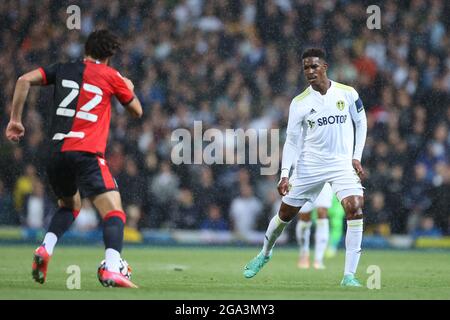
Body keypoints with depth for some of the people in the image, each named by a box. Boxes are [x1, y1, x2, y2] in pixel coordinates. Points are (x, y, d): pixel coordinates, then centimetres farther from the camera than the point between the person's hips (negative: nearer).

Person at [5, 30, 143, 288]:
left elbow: (25, 80, 4)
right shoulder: (111, 76, 8)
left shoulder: (63, 70, 16)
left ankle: (45, 250, 4)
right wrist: (130, 89, 40)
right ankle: (111, 270, -32)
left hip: (57, 153, 5)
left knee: (69, 206, 29)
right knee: (114, 213, -10)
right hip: (87, 154, -5)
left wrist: (15, 120, 10)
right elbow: (137, 111, 20)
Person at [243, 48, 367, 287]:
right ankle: (265, 253, 41)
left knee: (355, 209, -22)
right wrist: (285, 174, -11)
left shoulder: (347, 94, -6)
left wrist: (356, 157, 2)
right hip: (309, 166, 1)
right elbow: (291, 140, -2)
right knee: (286, 213, 9)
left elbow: (361, 123, 9)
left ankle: (349, 276, -17)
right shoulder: (299, 103, -6)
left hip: (342, 164, -1)